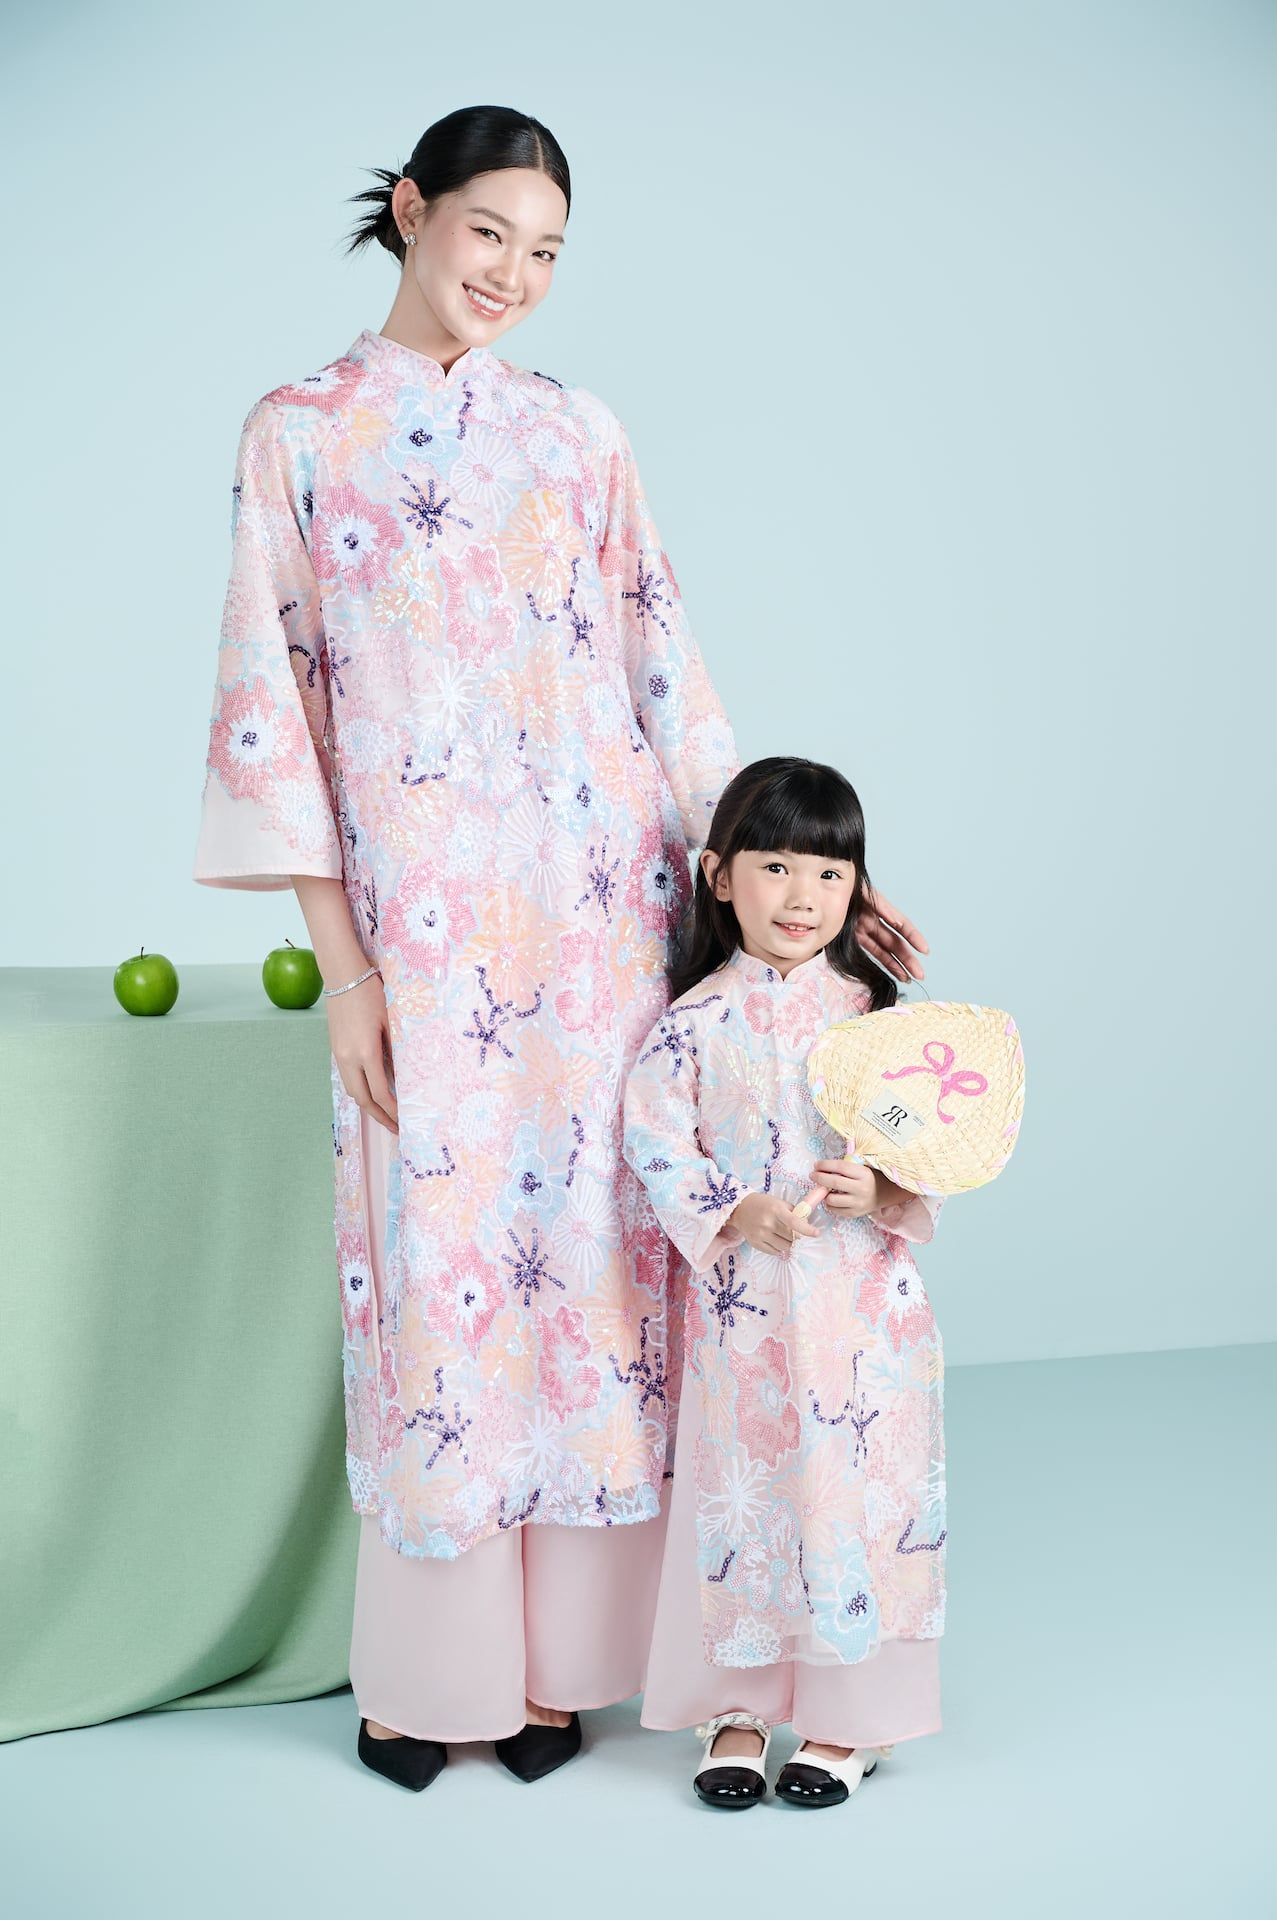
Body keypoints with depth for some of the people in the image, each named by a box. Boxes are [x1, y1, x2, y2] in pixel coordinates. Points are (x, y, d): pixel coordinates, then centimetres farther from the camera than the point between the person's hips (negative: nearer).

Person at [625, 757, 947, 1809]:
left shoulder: (876, 1012, 1)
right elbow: (655, 1139, -5)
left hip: (862, 1303, 1)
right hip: (741, 1304, 0)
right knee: (740, 1495, 6)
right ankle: (739, 1710, 22)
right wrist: (735, 1214, -17)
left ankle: (848, 1719, 20)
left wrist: (884, 1191, -18)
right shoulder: (694, 1020, -1)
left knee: (857, 1488, 4)